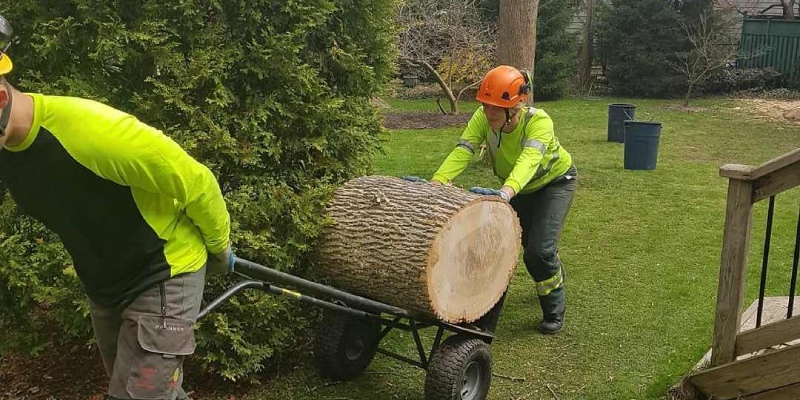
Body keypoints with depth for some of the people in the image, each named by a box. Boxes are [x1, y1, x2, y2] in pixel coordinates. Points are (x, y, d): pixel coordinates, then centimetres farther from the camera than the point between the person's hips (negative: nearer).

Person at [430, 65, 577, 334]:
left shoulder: (538, 121, -38)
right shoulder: (483, 118, -26)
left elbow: (529, 160, -55)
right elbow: (462, 152, -37)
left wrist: (506, 193, -73)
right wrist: (436, 182, -55)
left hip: (555, 181, -5)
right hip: (520, 187, 5)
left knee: (539, 250, -15)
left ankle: (554, 311, 12)